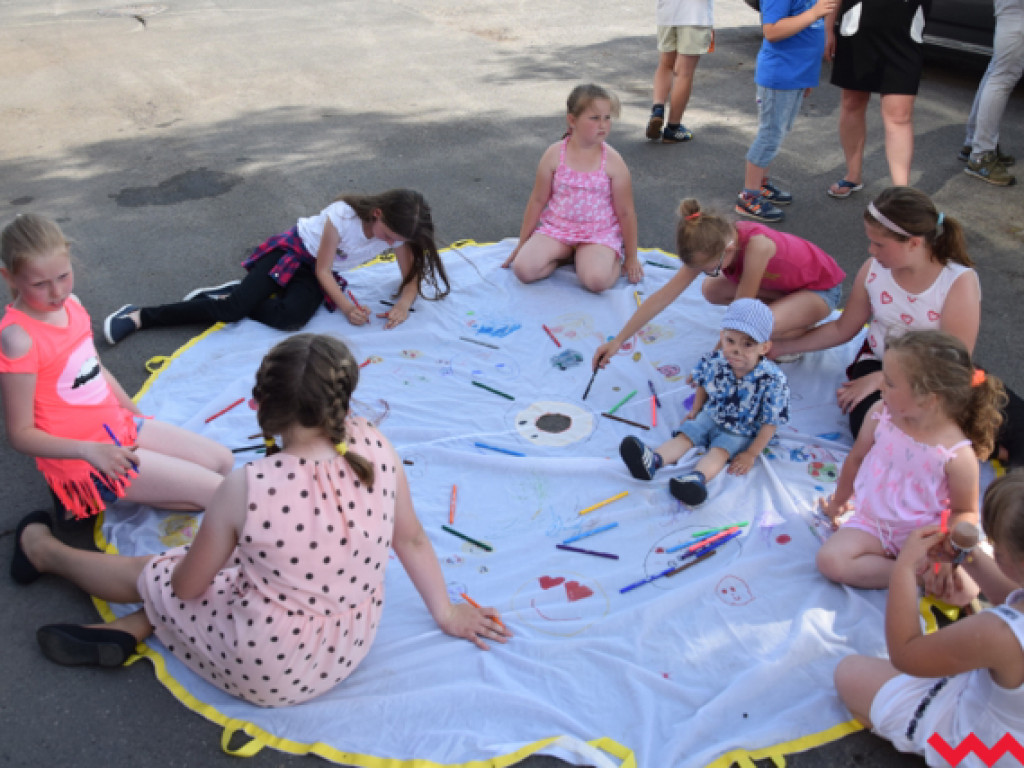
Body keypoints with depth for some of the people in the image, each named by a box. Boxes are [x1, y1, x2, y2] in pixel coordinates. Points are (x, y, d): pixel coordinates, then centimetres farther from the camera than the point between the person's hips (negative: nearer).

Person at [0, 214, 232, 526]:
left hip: (119, 426, 8)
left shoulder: (69, 304, 1)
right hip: (84, 462, -8)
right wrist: (90, 451, -31)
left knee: (223, 462, 9)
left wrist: (139, 416, 14)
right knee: (216, 491, -12)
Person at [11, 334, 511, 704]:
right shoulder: (376, 449, -19)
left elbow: (187, 587, -13)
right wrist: (447, 615, 10)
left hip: (268, 675, -4)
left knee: (152, 573, 19)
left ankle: (45, 552, 45)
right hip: (352, 648, 4)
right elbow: (412, 540, -4)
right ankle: (126, 632, 24)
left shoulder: (246, 489, -29)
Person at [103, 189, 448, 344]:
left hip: (319, 274, 4)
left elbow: (412, 276, -6)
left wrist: (403, 304, -26)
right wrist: (345, 307, -28)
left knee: (290, 318, -31)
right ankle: (140, 316, -14)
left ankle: (229, 295, -6)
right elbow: (323, 270, -19)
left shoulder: (396, 230, -13)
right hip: (290, 252, -4)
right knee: (235, 307, -24)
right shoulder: (343, 215, -27)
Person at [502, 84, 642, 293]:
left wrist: (631, 258, 1)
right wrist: (522, 244, 8)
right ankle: (565, 254, 6)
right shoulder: (554, 154, -5)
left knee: (596, 280, -31)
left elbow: (626, 212, -3)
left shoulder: (613, 161, -9)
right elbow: (537, 201, 4)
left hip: (600, 233, -2)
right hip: (556, 228, 2)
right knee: (523, 268, -22)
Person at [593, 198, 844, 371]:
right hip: (784, 280, 7)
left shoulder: (756, 245, -40)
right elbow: (664, 295, -19)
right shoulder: (712, 243, -20)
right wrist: (618, 341, -21)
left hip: (822, 289, -7)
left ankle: (802, 330, -1)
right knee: (711, 290, -12)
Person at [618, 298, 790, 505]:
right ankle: (653, 461, -40)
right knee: (685, 435, -17)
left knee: (719, 451, -29)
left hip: (740, 432, -4)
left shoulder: (773, 381, -27)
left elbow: (770, 423, -18)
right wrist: (694, 411, 12)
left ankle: (698, 478, -57)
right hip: (711, 416, 4)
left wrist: (751, 454, -17)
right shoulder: (714, 362, -16)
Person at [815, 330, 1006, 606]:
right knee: (829, 559, -23)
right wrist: (838, 501, 20)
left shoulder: (957, 454, -21)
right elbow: (856, 458, 7)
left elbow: (965, 511, -7)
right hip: (873, 523, 3)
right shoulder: (881, 415, -11)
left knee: (963, 590, -25)